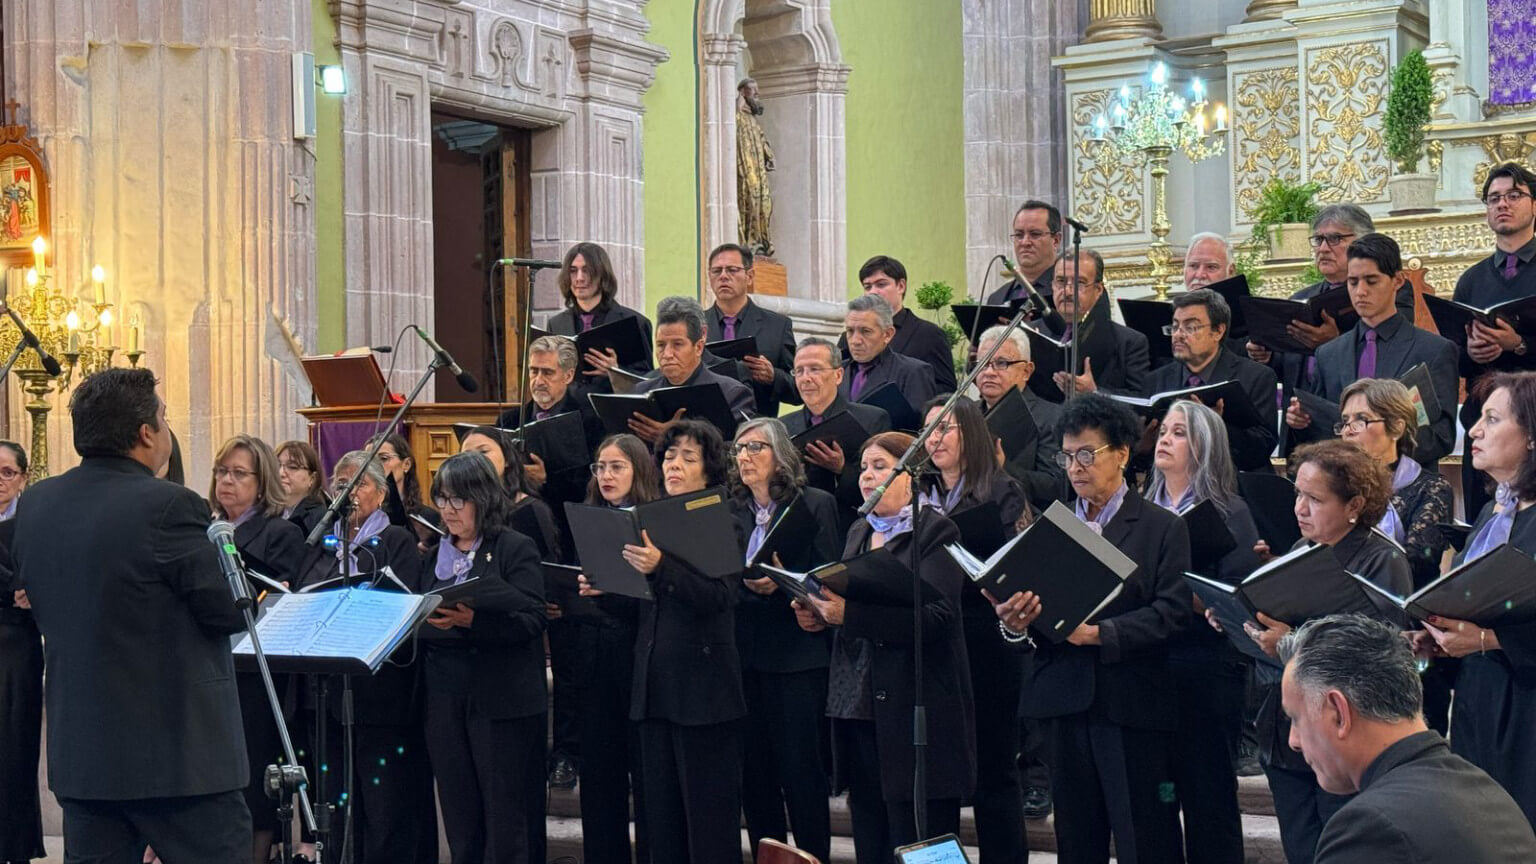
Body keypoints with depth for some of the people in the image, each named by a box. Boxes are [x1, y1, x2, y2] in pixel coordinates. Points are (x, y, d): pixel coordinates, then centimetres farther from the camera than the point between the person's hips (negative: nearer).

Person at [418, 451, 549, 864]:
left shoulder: (515, 549, -1)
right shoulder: (434, 558, 18)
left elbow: (533, 619, -12)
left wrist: (473, 621, -25)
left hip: (503, 701, -6)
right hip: (444, 700, 6)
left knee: (506, 825, -4)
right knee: (461, 821, 7)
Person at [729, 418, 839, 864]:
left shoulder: (815, 505, -1)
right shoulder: (731, 512, 13)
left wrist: (782, 583, -20)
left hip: (797, 655, -5)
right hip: (743, 655, 5)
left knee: (800, 770, -4)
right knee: (754, 771, 7)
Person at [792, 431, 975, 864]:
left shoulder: (935, 532, -5)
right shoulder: (858, 533, 19)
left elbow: (935, 616, -18)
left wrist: (850, 613, -25)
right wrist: (818, 614, 3)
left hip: (913, 712, -7)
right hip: (858, 709, 7)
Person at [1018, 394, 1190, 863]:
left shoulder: (1162, 528, 2)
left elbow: (1173, 611, -9)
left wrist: (1099, 634, -18)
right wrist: (1017, 620, -13)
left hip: (1133, 705, -4)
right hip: (1063, 702, 4)